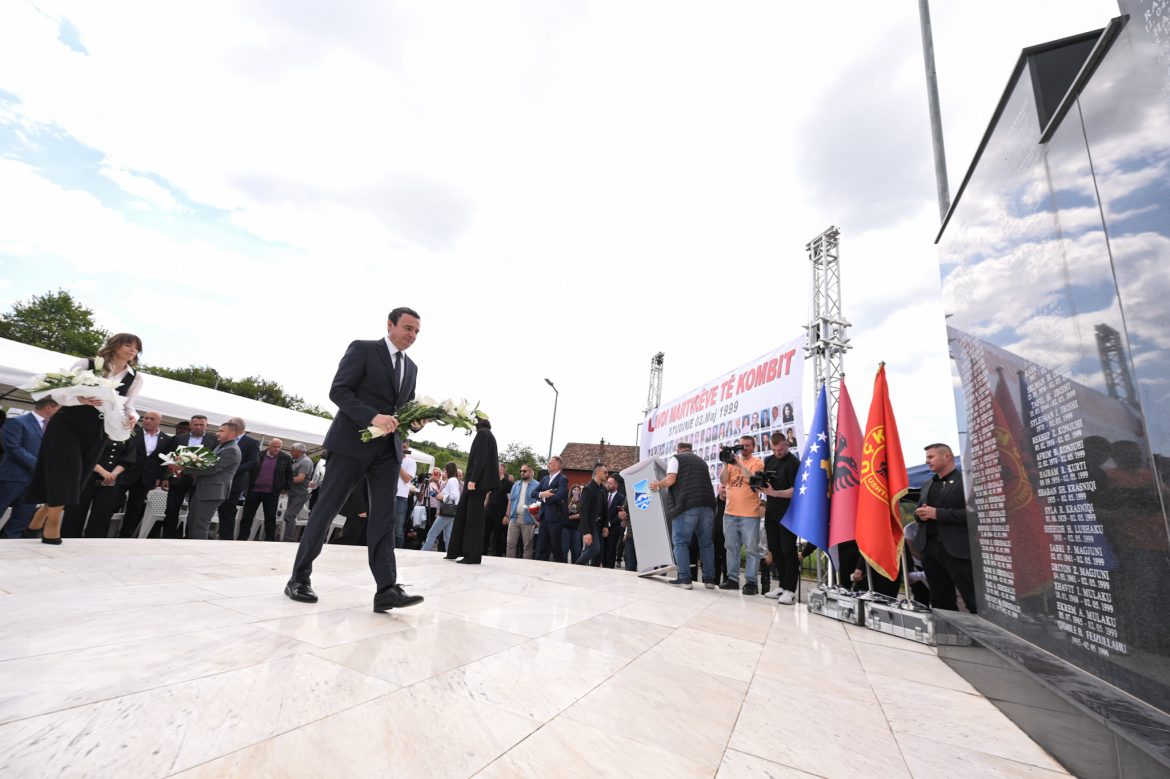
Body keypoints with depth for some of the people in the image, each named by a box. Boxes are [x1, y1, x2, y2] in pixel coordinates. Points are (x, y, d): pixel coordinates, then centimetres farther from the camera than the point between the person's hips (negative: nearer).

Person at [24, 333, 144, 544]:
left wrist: (132, 416, -20)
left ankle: (41, 517, 26)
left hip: (95, 432, 4)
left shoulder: (135, 378, 1)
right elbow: (58, 394, -8)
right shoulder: (86, 364, -7)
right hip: (66, 425, -3)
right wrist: (81, 399, -30)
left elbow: (127, 406, 3)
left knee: (75, 476, 7)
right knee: (65, 470, -11)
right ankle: (52, 521, 1)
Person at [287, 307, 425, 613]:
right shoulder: (362, 349, -2)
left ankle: (386, 589, -4)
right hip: (353, 442, -5)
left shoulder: (411, 367, 16)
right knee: (327, 508, 4)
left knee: (384, 515, -2)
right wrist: (373, 416, -24)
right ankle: (299, 578, 21)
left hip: (388, 448, 5)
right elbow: (338, 391, -11)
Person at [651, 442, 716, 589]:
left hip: (687, 505, -5)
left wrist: (657, 485, 13)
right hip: (707, 505, 5)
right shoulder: (701, 461, 27)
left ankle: (685, 579, -2)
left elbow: (670, 480, -4)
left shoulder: (675, 458, 10)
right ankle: (709, 579, 15)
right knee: (706, 543, 13)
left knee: (680, 542, 2)